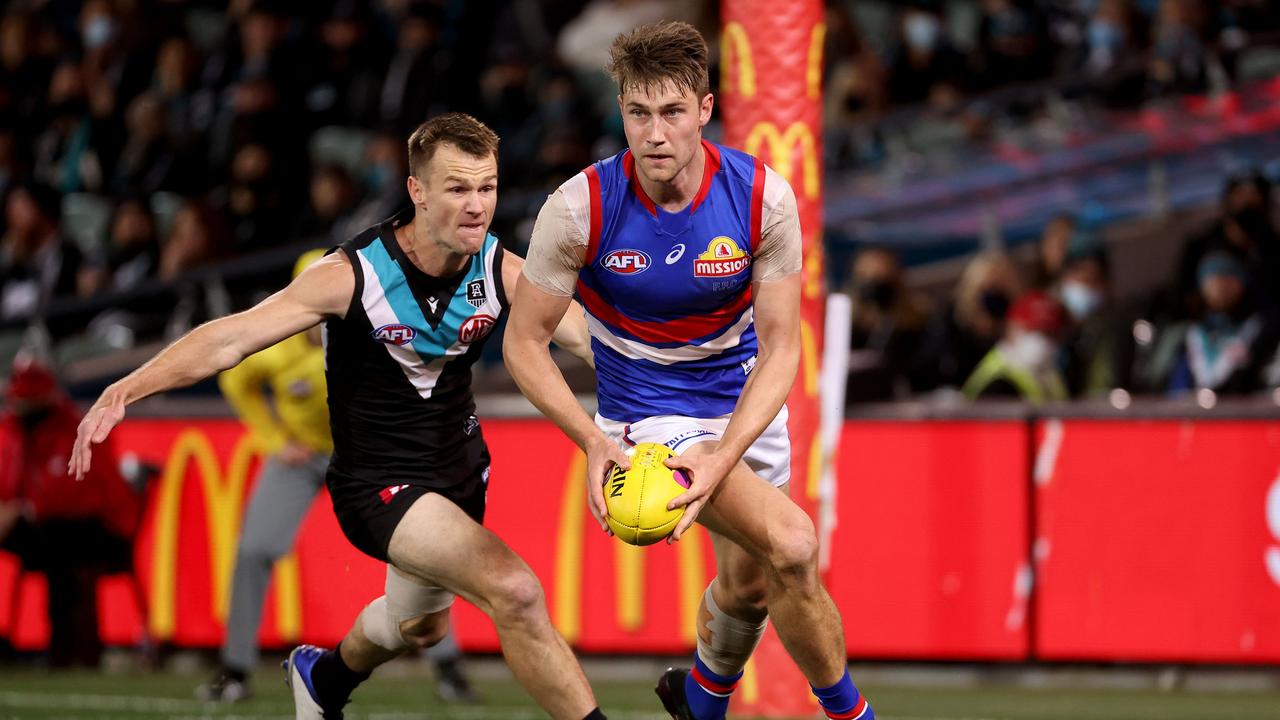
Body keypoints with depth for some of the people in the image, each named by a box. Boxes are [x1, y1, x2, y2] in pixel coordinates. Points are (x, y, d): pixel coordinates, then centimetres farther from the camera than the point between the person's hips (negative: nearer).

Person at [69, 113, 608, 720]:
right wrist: (124, 391, -34)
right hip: (379, 479, -6)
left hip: (460, 464, 6)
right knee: (514, 592, -27)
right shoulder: (352, 275, -24)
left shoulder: (501, 271, -12)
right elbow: (230, 337, -24)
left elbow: (587, 336, -10)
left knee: (419, 626, 29)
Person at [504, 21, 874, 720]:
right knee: (791, 544, -23)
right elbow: (524, 341, -12)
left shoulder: (764, 197, -18)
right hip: (651, 413, -4)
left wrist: (723, 458, -29)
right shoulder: (579, 209, -22)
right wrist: (594, 444, -27)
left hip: (746, 400, 4)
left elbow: (780, 346, -15)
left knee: (747, 584, 15)